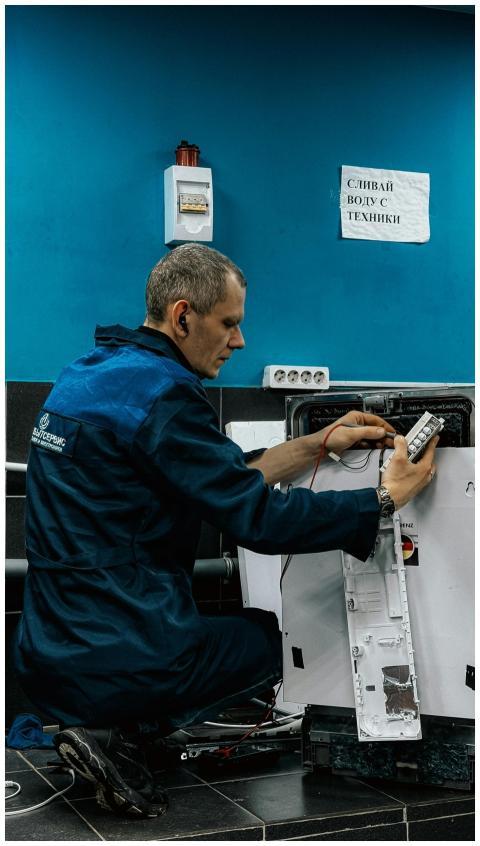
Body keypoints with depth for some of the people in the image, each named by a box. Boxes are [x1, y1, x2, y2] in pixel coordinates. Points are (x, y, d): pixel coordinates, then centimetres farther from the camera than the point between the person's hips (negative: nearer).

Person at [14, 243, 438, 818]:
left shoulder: (90, 372, 11)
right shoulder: (161, 393, -19)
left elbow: (227, 481, 14)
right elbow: (259, 519, -18)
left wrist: (320, 443, 13)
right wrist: (387, 497, -9)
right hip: (117, 661, -9)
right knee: (268, 635, 18)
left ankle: (109, 732, 11)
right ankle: (121, 737, 1)